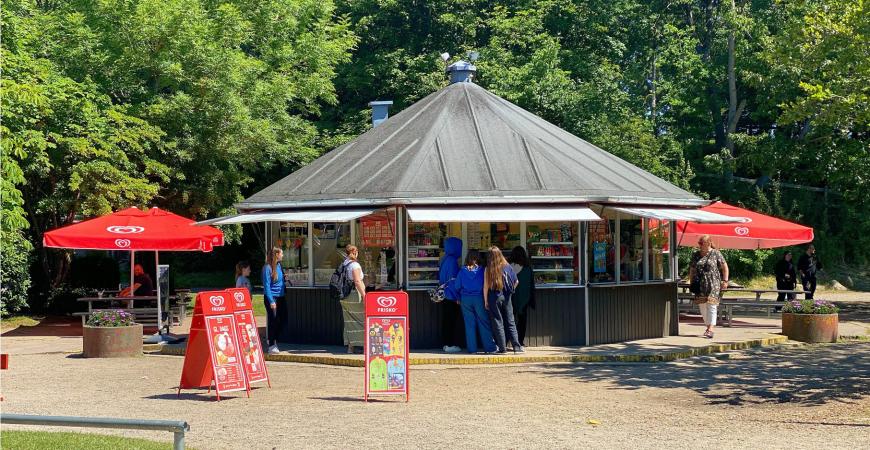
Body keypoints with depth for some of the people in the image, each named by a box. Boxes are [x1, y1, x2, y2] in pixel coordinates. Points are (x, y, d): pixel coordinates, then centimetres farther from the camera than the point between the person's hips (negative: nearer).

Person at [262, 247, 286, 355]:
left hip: (280, 297, 7)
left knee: (281, 321, 9)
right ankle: (272, 345, 5)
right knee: (273, 321, -3)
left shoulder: (279, 265, 9)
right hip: (272, 297, -7)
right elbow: (266, 285, -14)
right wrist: (271, 301, -18)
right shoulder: (268, 268, -12)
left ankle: (272, 341, 25)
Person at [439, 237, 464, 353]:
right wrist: (457, 297, -16)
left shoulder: (445, 260, 11)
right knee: (453, 320, -4)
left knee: (446, 320, 11)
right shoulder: (452, 261, -16)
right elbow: (453, 280, -18)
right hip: (451, 296, -9)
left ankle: (447, 344, 16)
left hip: (445, 295, 9)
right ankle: (451, 345, -3)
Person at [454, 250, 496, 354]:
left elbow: (457, 286, 3)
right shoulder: (481, 270, -5)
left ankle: (472, 348, 6)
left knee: (469, 324, 6)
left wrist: (459, 298, 16)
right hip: (478, 298, -2)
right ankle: (489, 347, 4)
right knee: (484, 323, 4)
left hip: (465, 299, 2)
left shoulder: (462, 271, -1)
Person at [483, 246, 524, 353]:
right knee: (510, 323, 8)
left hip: (494, 298, -2)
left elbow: (486, 286, -8)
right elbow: (516, 282, 4)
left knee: (498, 323, 6)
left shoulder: (488, 269, -9)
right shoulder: (507, 267, -1)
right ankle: (517, 346, 3)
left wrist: (486, 301, 0)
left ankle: (502, 348, 6)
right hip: (506, 298, 2)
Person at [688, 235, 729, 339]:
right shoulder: (695, 255, 13)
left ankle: (710, 330, -19)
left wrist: (725, 280, -5)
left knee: (711, 305, -11)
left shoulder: (716, 253, 1)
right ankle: (708, 326, 18)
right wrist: (691, 282, 12)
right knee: (702, 306, 5)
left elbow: (724, 267, 2)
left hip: (713, 284, -5)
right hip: (700, 285, 5)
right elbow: (692, 270, 19)